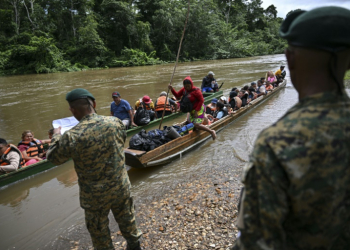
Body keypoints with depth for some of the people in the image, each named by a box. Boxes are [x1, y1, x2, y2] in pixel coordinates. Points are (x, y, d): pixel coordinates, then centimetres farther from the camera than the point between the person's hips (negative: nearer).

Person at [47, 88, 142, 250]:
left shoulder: (71, 137, -25)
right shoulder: (115, 122, -14)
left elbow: (53, 158, -6)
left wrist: (56, 136, 11)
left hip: (96, 195, -4)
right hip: (121, 187, 4)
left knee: (98, 230, 21)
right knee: (127, 219, 27)